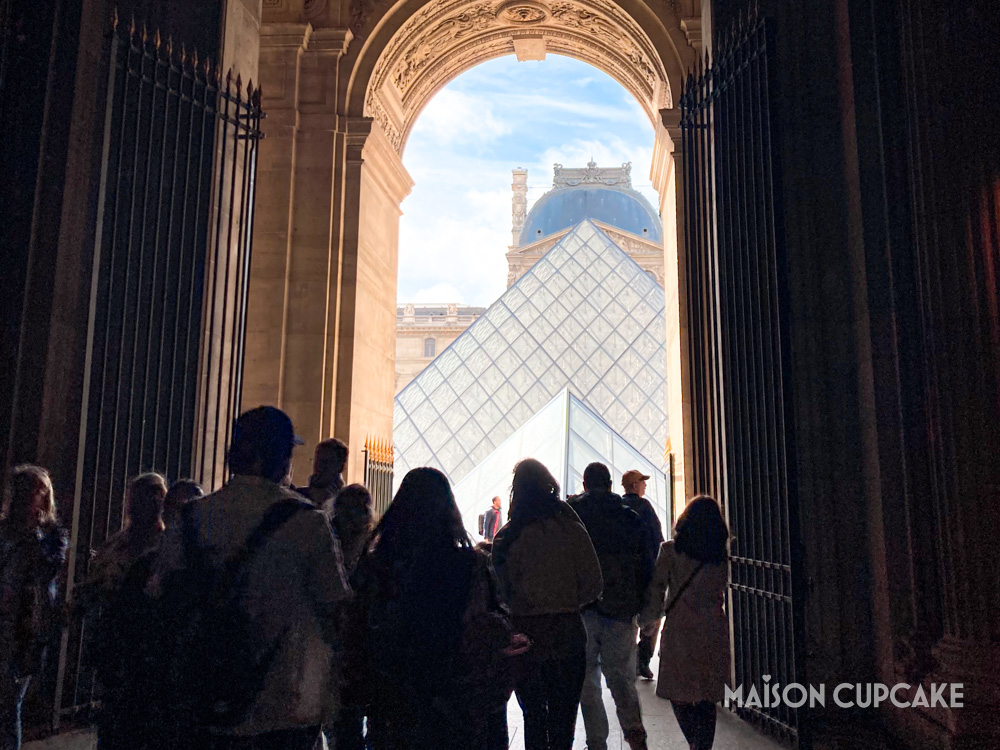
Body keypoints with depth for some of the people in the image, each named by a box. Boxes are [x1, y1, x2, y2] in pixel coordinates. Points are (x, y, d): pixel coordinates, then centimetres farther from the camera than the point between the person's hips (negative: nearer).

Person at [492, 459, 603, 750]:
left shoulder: (506, 536, -8)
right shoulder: (571, 529, -7)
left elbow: (502, 591, -5)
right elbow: (594, 585, -5)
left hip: (525, 635, 0)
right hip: (567, 633, 0)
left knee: (533, 713, 14)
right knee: (563, 713, 14)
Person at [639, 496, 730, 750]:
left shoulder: (671, 550, -6)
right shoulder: (723, 553, 2)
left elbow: (657, 588, -3)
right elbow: (724, 589, 7)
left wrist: (648, 619, 9)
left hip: (680, 631, -3)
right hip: (714, 631, 3)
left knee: (678, 693, 8)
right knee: (707, 697, 12)